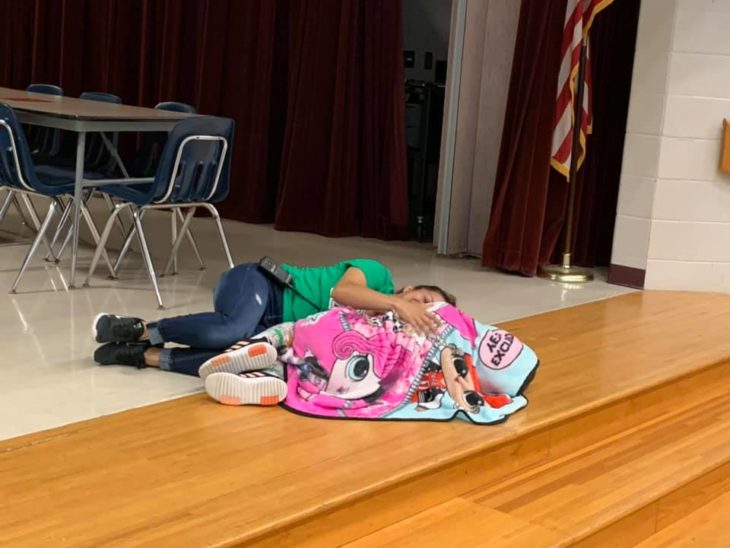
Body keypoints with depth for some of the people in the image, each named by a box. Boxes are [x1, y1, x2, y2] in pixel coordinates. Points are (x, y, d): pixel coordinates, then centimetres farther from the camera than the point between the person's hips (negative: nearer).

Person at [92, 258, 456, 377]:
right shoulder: (379, 275, -4)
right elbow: (341, 291, -23)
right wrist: (396, 304, -33)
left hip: (271, 327, 6)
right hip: (258, 283, -5)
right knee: (232, 330, -38)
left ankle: (145, 355, -16)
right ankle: (140, 329, -16)